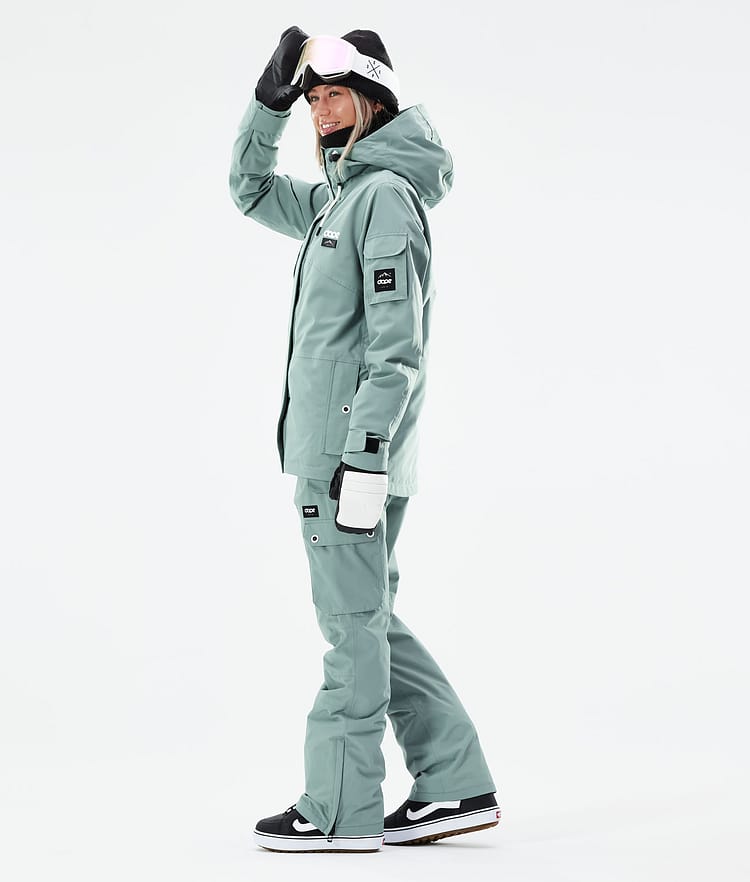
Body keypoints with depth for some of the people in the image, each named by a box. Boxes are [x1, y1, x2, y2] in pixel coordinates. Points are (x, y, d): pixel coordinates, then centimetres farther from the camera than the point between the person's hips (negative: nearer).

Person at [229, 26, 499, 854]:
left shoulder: (387, 195, -11)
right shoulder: (337, 198, 18)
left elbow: (398, 343, -18)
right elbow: (250, 188, 31)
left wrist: (364, 452, -22)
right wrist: (270, 99, 17)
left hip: (356, 445, -10)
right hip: (325, 444, 10)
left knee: (354, 623, -4)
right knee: (366, 620, 12)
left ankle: (340, 809, 2)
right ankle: (456, 785, 16)